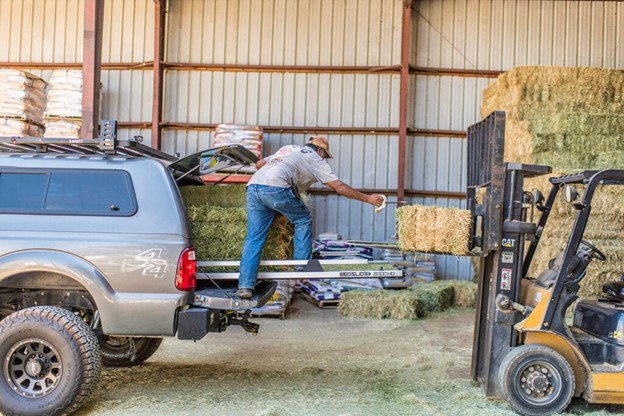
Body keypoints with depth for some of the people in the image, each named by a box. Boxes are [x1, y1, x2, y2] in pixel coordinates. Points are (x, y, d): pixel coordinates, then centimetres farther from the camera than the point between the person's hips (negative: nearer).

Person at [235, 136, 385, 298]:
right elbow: (338, 186, 10)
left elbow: (259, 164, 35)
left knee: (254, 238, 7)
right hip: (276, 189, -6)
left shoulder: (290, 148, 35)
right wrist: (367, 198, 14)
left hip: (252, 187, 6)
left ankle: (245, 286, 0)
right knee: (303, 220, 16)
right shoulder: (315, 159, 16)